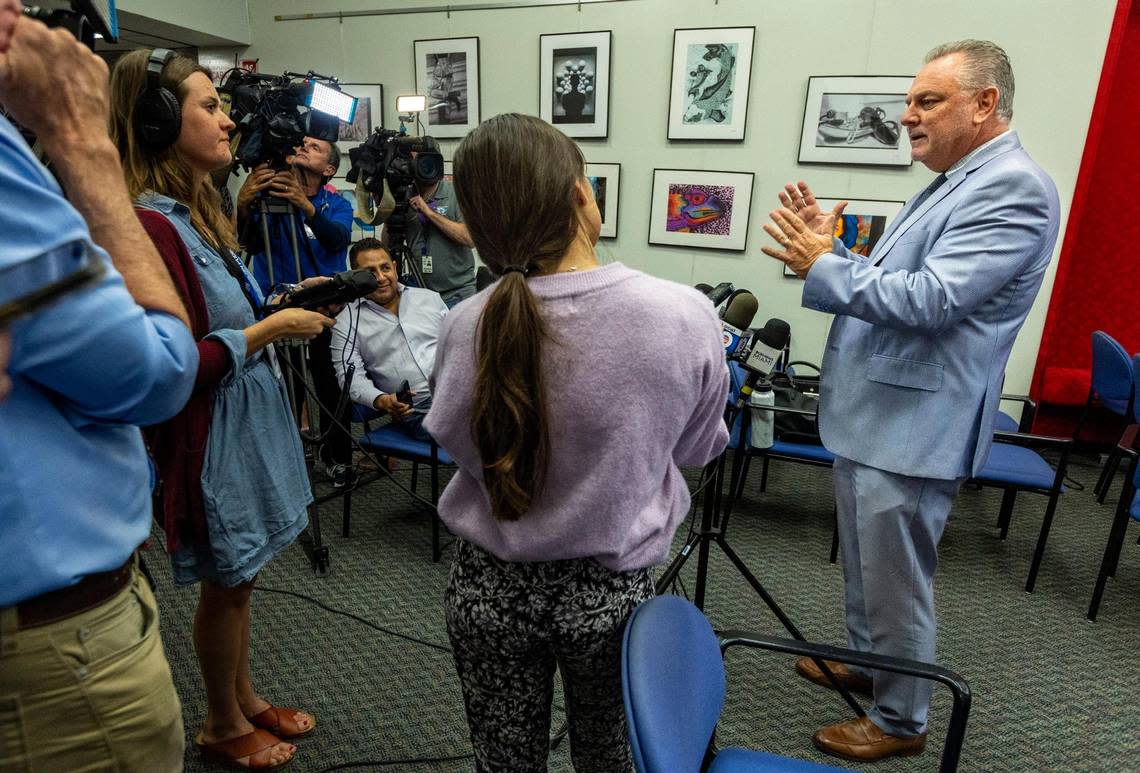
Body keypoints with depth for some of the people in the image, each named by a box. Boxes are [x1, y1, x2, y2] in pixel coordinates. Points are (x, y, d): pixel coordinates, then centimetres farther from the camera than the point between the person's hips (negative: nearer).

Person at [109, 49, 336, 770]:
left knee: (240, 576, 22)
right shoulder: (151, 227, -22)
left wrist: (283, 307, 3)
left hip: (252, 420, 9)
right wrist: (268, 331, -18)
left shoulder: (198, 215, 8)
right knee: (226, 583, 11)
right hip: (213, 435, -9)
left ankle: (246, 697, 43)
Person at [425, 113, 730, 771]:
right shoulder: (686, 314, -21)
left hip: (491, 587, 1)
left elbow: (453, 441, -2)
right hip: (612, 587, 0)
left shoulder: (469, 326, -19)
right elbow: (696, 447, -4)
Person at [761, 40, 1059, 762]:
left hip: (911, 426, -10)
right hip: (869, 413, 10)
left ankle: (901, 721, 26)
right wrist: (830, 247, 3)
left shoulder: (1013, 187, -16)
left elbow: (928, 299, -26)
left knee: (897, 581, 5)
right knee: (864, 563, 24)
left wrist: (821, 266, -19)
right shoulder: (954, 184, 16)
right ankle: (864, 660, 45)